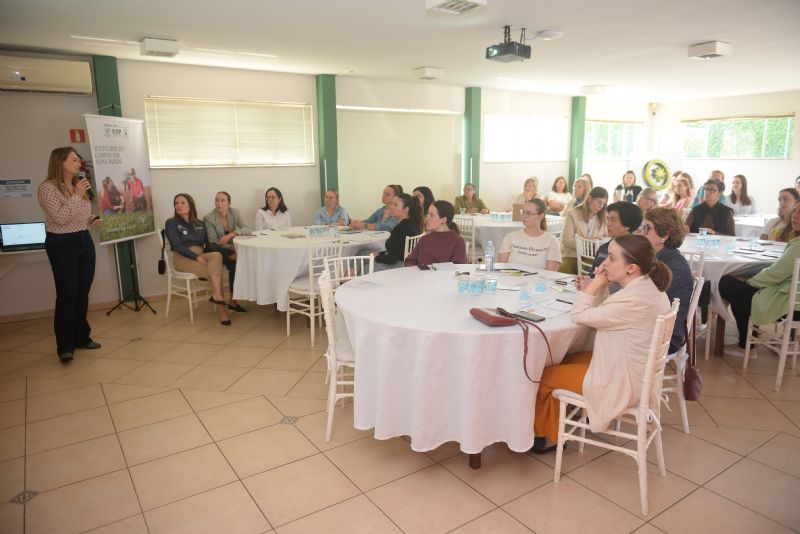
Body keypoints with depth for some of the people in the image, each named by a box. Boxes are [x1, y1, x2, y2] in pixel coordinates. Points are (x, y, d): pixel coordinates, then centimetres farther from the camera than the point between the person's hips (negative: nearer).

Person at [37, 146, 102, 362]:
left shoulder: (79, 185, 10)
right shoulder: (47, 187, -11)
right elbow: (60, 218, -20)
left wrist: (93, 221, 3)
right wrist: (76, 195, -18)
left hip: (84, 240, 7)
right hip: (61, 244, -7)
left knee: (83, 293, 10)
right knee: (66, 294, -5)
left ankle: (82, 337, 22)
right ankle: (65, 346, 3)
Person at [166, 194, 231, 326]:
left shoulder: (200, 224, 16)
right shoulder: (171, 223, 0)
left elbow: (208, 243, 13)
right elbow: (177, 246, -11)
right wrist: (197, 257, -23)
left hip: (200, 256, 4)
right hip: (182, 259, -4)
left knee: (217, 255, -31)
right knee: (216, 271, -28)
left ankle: (216, 296, -33)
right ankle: (221, 308, -28)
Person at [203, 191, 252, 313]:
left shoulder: (235, 213, -3)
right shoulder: (209, 218, -12)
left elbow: (248, 230, -14)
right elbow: (214, 242, -16)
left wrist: (231, 234, -31)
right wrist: (233, 248, -28)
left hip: (231, 249, 2)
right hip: (216, 251, -2)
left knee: (235, 264, -29)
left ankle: (233, 301, -19)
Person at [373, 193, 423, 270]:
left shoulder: (400, 228, -23)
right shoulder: (411, 224, 5)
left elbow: (391, 259, -21)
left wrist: (376, 258, -4)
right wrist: (379, 254, 11)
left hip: (399, 266, -9)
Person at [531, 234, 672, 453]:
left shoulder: (634, 300, -31)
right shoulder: (647, 286, 0)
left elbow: (578, 316, -21)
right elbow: (601, 313, 7)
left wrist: (596, 282, -16)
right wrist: (600, 286, -6)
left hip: (621, 383, -10)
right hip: (635, 372, 10)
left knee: (543, 376, 2)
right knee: (562, 360, 20)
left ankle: (544, 436, 27)